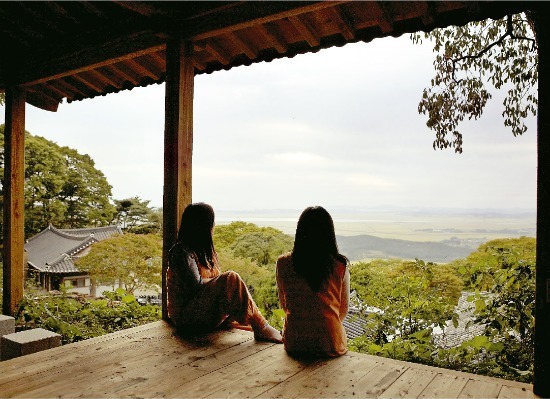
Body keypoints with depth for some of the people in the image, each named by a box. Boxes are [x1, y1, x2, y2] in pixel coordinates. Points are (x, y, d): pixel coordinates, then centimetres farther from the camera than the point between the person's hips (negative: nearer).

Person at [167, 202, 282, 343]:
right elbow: (196, 285, -20)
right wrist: (224, 282, -8)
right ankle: (261, 328, -21)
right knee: (231, 279, -24)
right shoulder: (182, 251, -12)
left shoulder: (202, 251, 17)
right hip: (188, 317, -10)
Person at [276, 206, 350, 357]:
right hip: (330, 344, -1)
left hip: (294, 344, 1)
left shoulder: (283, 263, -10)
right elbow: (343, 311, 1)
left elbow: (284, 304, 4)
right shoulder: (340, 266, -13)